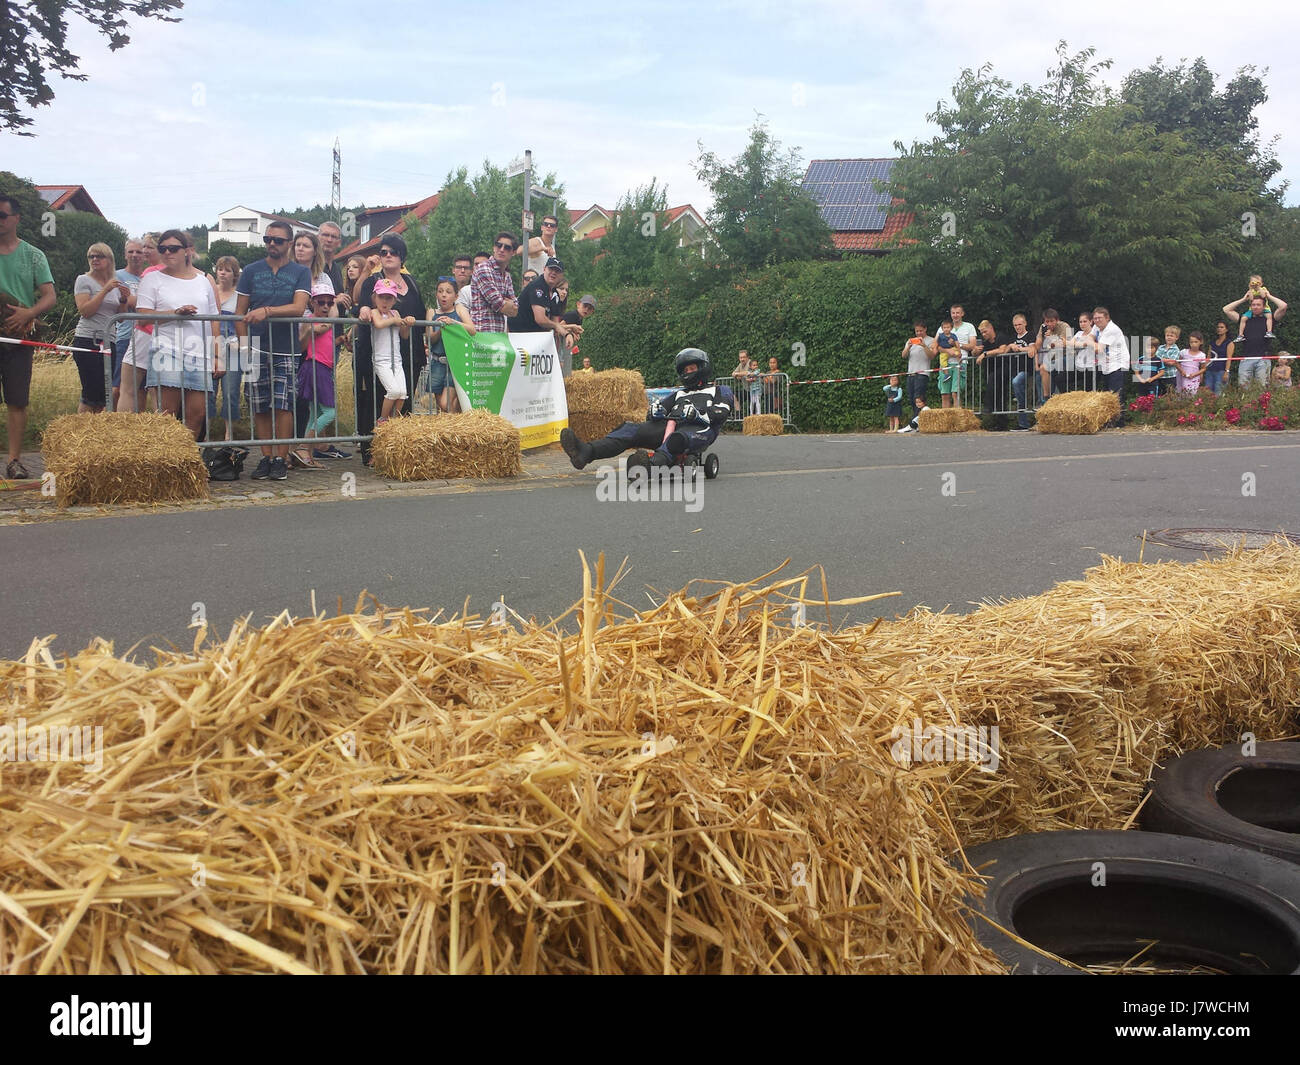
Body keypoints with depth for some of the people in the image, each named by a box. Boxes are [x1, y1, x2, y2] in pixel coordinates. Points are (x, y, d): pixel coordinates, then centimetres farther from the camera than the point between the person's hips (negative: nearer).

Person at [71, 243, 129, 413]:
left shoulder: (116, 284, 16)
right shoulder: (84, 280, 1)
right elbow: (85, 311, -12)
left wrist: (124, 300, -2)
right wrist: (105, 290, -13)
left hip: (109, 342, 6)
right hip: (88, 341, -6)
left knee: (104, 395, 6)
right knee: (92, 394, -12)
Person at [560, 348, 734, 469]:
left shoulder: (720, 391, 25)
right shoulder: (679, 394, 41)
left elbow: (721, 414, 3)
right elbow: (663, 408, 25)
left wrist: (698, 414, -16)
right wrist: (656, 410, -1)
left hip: (699, 429, -5)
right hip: (671, 426, 5)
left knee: (677, 438, -42)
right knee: (632, 429, -20)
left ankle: (651, 465, -74)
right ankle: (586, 452, -43)